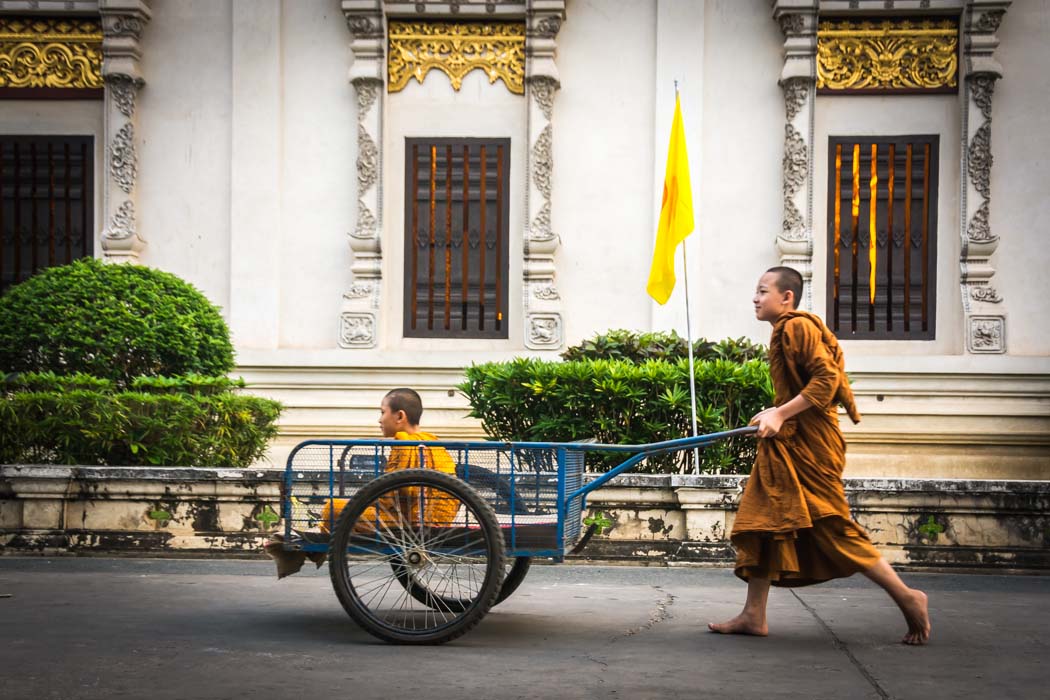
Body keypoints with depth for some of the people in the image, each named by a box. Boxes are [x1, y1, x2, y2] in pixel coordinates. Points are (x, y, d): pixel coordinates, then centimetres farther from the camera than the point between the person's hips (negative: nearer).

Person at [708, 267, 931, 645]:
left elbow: (826, 378, -21)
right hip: (788, 444, 10)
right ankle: (754, 615, 12)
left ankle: (907, 596, 2)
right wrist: (775, 415, 11)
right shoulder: (784, 331, 17)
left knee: (831, 527, -7)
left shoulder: (798, 326, -12)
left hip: (808, 443, -10)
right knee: (762, 520, 8)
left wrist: (780, 414, -21)